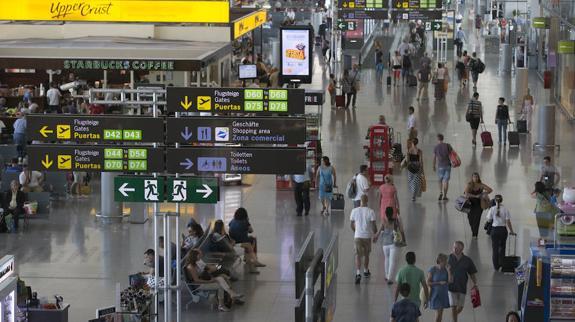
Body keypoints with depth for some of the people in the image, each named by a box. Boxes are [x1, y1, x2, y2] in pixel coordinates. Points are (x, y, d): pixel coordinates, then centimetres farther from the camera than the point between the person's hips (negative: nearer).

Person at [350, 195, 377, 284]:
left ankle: (358, 273, -14)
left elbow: (351, 225, 5)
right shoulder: (370, 211, -12)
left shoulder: (354, 211, -5)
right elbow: (374, 225, -10)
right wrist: (375, 232, 11)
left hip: (357, 236, 0)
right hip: (367, 236, 0)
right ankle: (366, 271, 36)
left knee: (358, 255, 4)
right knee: (366, 254, 20)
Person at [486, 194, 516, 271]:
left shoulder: (492, 209, -9)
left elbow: (489, 220, -2)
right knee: (502, 247, 22)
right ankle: (501, 263, 28)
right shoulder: (505, 209, -9)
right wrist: (511, 231, 2)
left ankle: (496, 266, 10)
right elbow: (508, 222, -8)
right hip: (503, 230, 1)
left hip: (494, 230, -1)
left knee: (495, 248, 8)